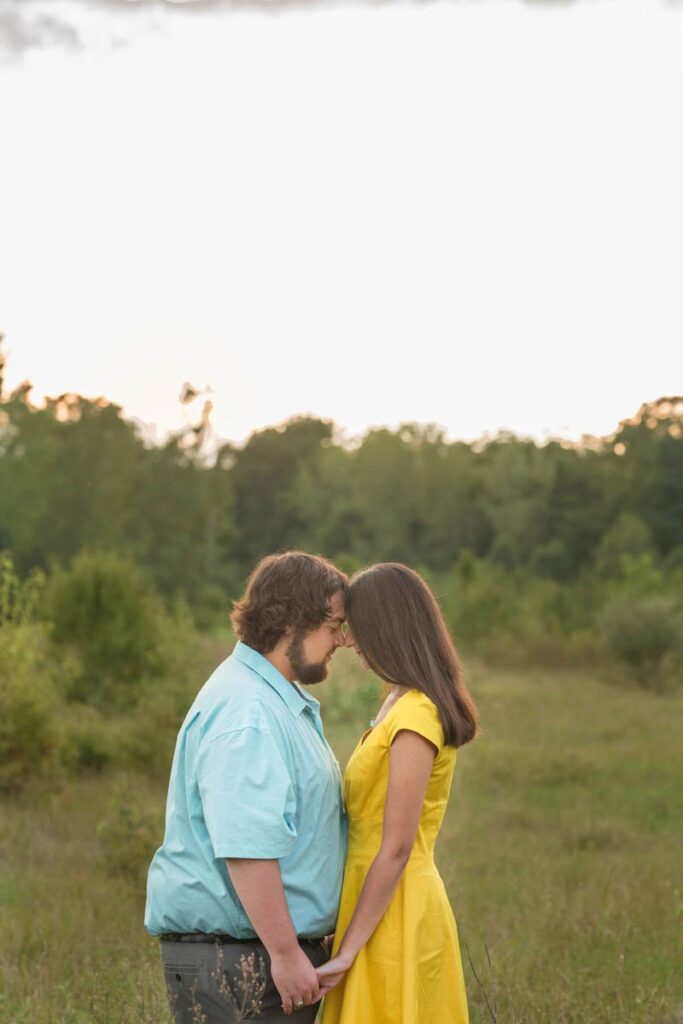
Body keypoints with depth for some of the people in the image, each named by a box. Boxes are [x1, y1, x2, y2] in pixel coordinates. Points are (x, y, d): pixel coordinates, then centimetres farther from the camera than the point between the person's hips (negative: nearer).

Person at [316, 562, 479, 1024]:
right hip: (383, 906, 9)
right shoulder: (402, 704, 10)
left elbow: (396, 848, -20)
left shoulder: (415, 717, -18)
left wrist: (348, 950, -18)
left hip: (393, 917, -9)